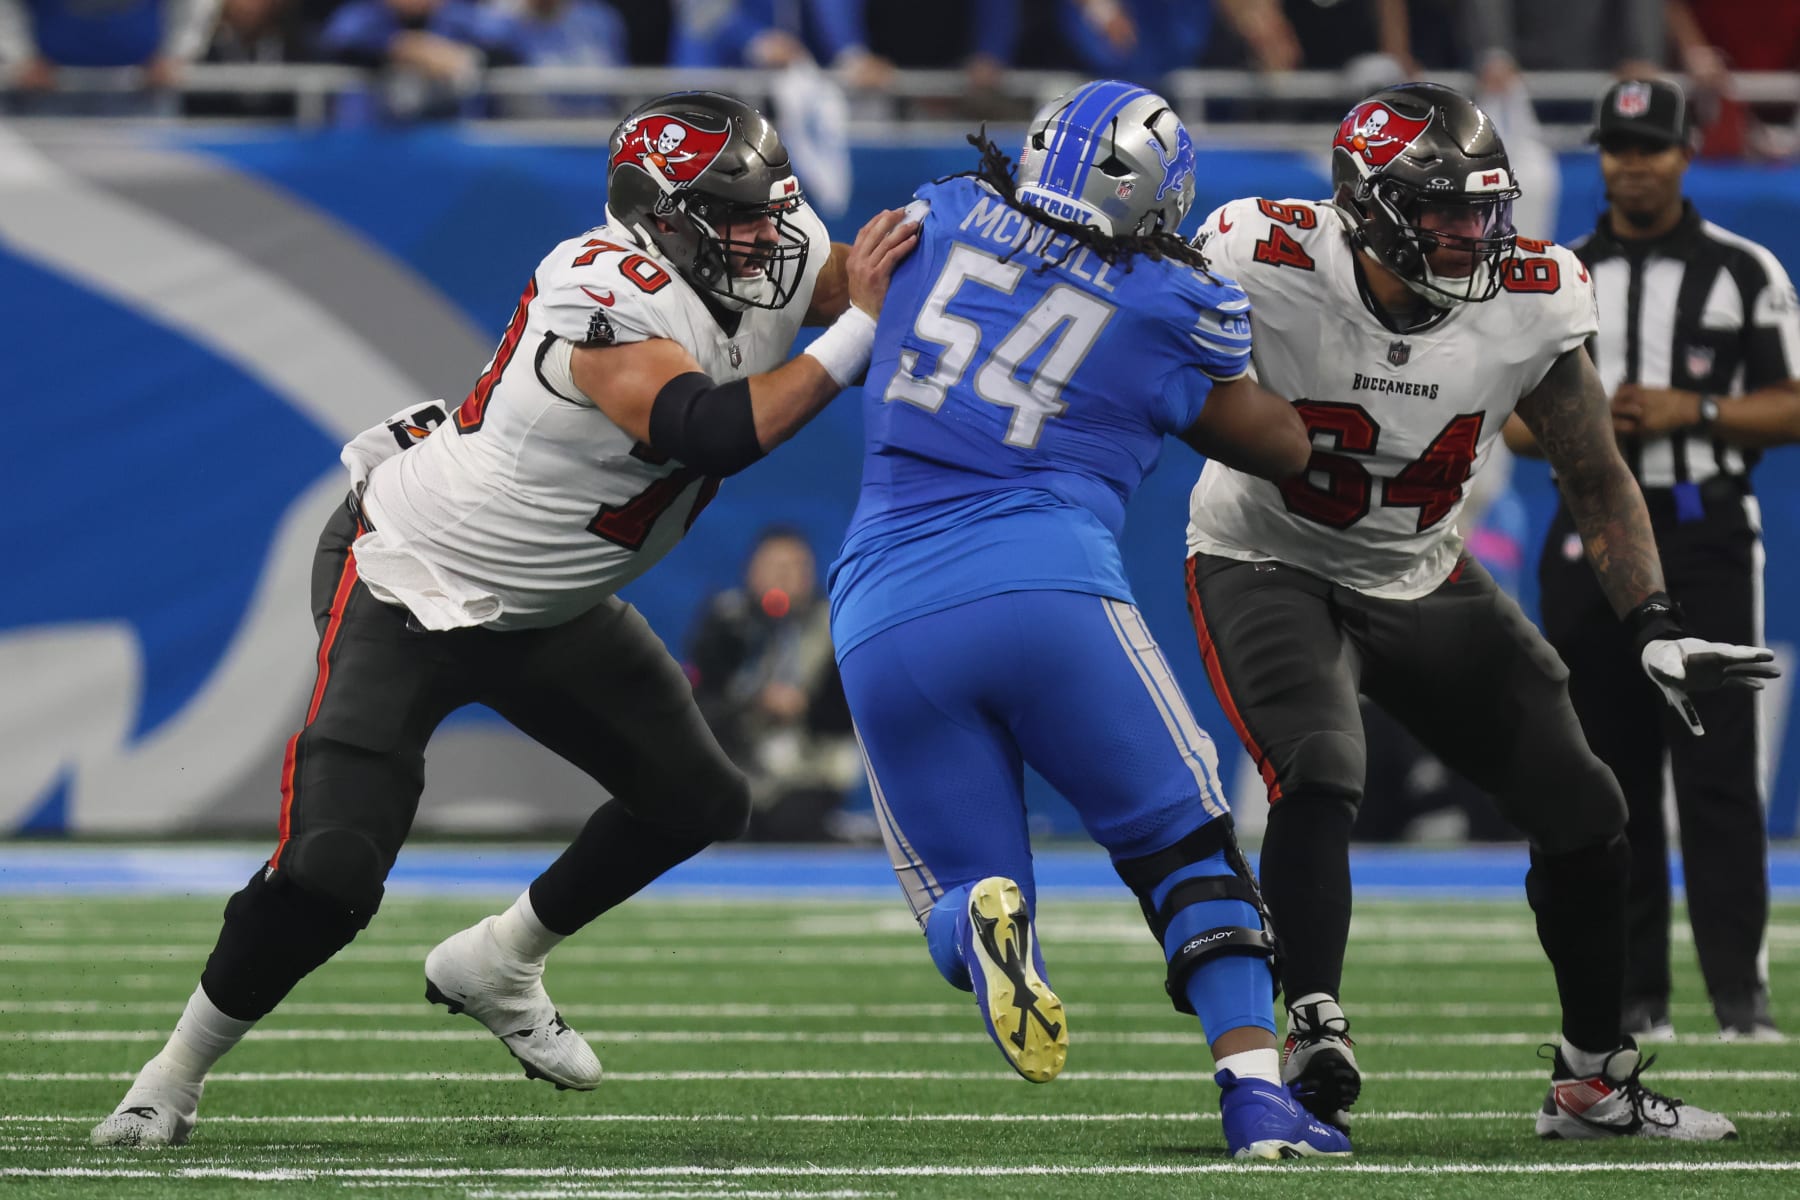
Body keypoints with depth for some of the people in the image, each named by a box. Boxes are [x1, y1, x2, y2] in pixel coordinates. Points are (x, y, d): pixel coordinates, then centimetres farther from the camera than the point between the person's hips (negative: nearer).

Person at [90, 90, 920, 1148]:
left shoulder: (769, 269, -8)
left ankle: (495, 966, 31)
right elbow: (711, 434, -44)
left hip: (543, 610, 9)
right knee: (330, 872, -19)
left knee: (697, 800, 10)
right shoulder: (611, 296, -33)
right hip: (407, 581, -9)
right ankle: (175, 1076, 4)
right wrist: (856, 333, -41)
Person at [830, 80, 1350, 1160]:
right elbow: (1284, 448, 22)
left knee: (964, 886, 13)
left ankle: (983, 919, -24)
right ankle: (1257, 1090, -4)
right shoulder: (1173, 309, 6)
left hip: (881, 619, 2)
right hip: (1044, 585, -2)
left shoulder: (941, 221, 13)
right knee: (1186, 848, 13)